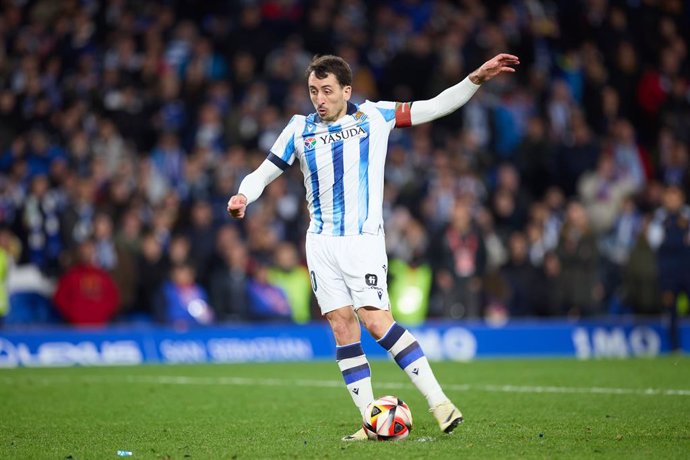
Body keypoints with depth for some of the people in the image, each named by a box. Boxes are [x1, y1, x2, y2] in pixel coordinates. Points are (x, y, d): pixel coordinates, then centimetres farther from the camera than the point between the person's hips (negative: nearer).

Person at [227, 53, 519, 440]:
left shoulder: (375, 116, 2)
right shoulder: (300, 129, 7)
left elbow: (435, 107, 4)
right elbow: (264, 173, 12)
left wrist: (477, 79, -6)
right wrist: (243, 196, -9)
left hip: (363, 239, -3)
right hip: (321, 243, 3)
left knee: (376, 321, -17)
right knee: (342, 327, -2)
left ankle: (438, 401, -12)